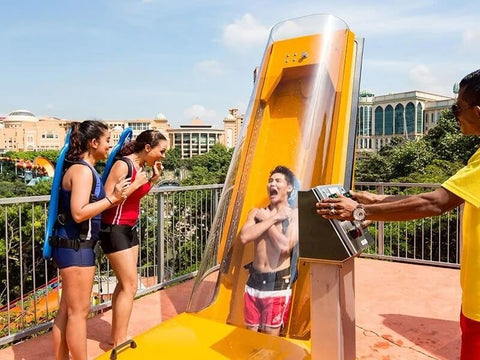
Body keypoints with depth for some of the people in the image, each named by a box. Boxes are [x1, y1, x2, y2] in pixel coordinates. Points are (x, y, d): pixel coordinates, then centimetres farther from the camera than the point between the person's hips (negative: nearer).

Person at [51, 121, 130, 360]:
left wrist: (113, 196, 13)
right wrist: (112, 198, -19)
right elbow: (79, 213, -25)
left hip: (73, 245, 10)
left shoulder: (83, 168, 13)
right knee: (79, 311, 1)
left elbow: (86, 206, 10)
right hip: (75, 246, -10)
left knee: (67, 309, 17)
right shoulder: (82, 170, -16)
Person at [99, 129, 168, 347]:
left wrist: (154, 178, 5)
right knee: (130, 285, -5)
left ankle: (116, 337, 25)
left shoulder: (141, 166, 6)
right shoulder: (123, 165, -19)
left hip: (130, 229, 9)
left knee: (124, 283, 13)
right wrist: (136, 183, -22)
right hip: (115, 230, -9)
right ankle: (119, 341, 8)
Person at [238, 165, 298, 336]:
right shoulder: (257, 212, 6)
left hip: (278, 283, -4)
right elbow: (244, 237, -12)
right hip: (254, 280, 4)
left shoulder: (294, 215, -6)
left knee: (270, 336, 8)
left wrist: (266, 220, -10)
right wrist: (272, 219, -12)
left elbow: (285, 247, -21)